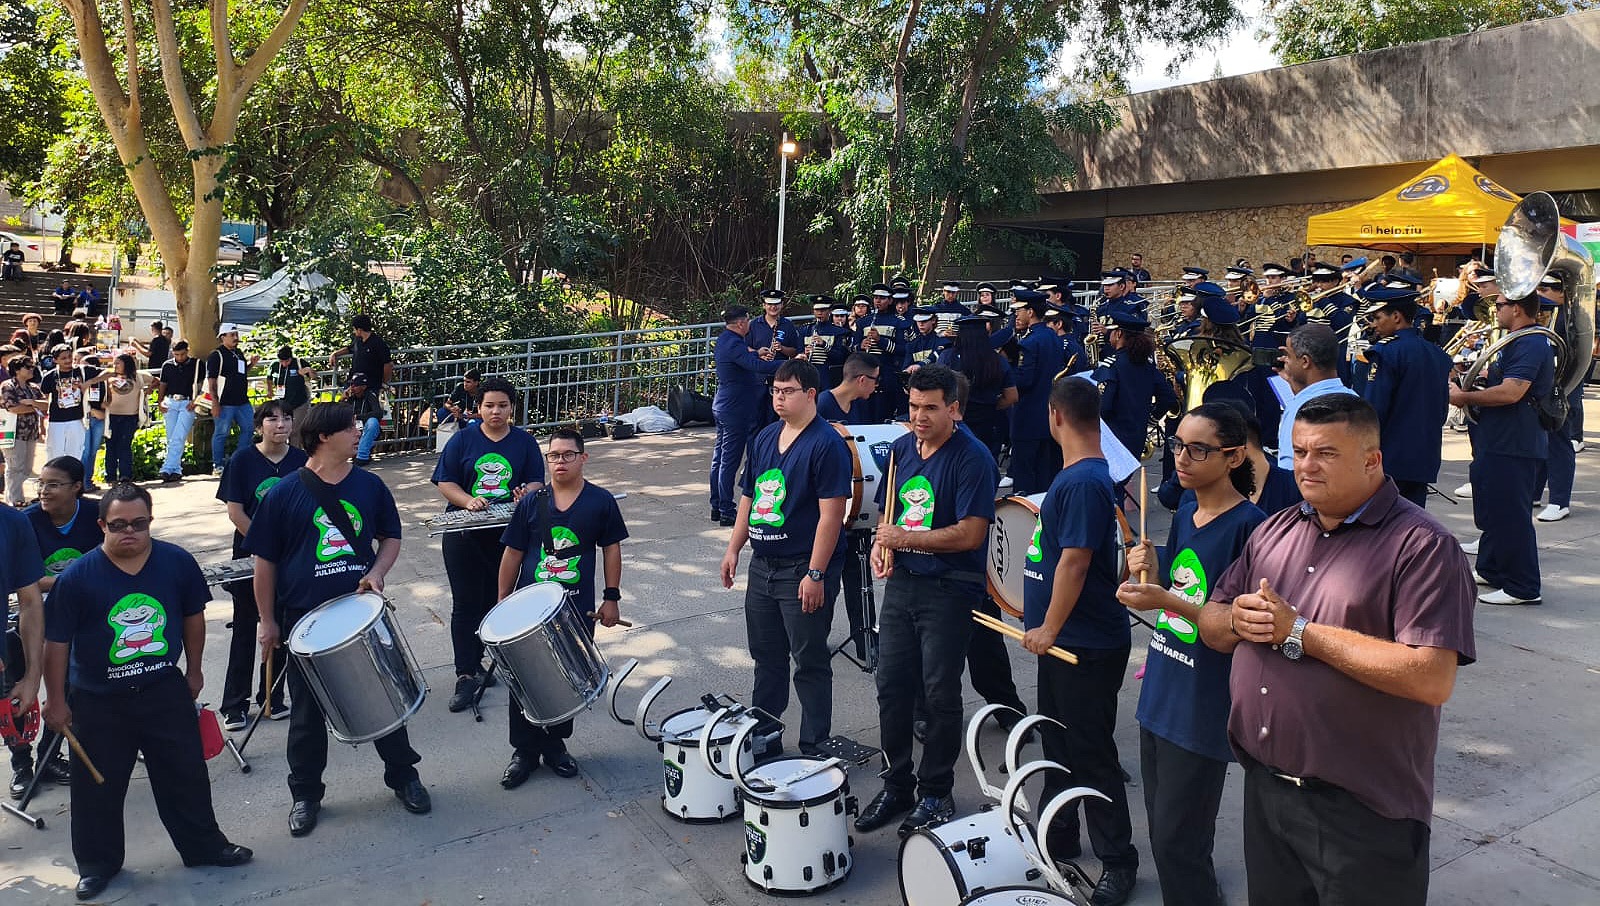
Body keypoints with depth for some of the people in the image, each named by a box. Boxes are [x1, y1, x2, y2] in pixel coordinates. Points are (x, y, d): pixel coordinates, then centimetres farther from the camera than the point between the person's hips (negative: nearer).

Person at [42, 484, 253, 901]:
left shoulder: (178, 562, -8)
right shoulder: (77, 577, -14)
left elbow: (193, 616, 6)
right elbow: (56, 642, -6)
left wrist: (194, 670, 11)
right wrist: (56, 701, -3)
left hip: (165, 691, 1)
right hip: (98, 702, -1)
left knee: (186, 776, 11)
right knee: (97, 789, 11)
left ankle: (205, 846, 29)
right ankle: (97, 865, 31)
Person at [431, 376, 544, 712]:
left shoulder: (525, 442, 3)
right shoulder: (463, 439, 0)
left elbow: (536, 482, 4)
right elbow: (445, 482, -2)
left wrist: (526, 493, -20)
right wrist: (468, 501, -20)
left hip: (507, 532, 2)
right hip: (464, 534, -1)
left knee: (497, 602, 11)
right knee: (466, 605, 0)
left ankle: (475, 663, 28)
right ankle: (467, 674, 7)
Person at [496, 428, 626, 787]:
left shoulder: (600, 501, -3)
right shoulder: (531, 502, -1)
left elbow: (611, 548, 4)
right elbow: (513, 553, 4)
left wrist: (611, 597, 3)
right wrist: (503, 600, 5)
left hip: (578, 609, 0)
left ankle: (555, 744, 32)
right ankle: (525, 751, 23)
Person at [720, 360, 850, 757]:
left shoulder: (827, 444, -14)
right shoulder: (765, 438, 10)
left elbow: (831, 514, -19)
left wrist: (816, 574, -21)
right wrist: (734, 548, 11)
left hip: (804, 571, -8)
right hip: (763, 566, 8)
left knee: (810, 662, 3)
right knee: (766, 657, 17)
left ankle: (814, 750, 15)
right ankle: (764, 737, 31)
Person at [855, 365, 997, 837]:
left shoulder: (972, 459, -14)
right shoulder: (901, 449, 8)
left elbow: (971, 533, -20)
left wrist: (906, 538, -18)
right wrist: (882, 544, -2)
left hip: (949, 590, -6)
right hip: (902, 583, 7)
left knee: (940, 693, 4)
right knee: (891, 685, 10)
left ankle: (935, 793, 21)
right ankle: (897, 785, 26)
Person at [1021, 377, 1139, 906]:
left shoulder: (1084, 483, -22)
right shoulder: (1076, 475, 9)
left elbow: (1075, 563, -25)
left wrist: (1048, 629, -18)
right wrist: (1044, 624, 20)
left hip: (1085, 644, -10)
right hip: (1063, 640, 10)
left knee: (1090, 755, 2)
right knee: (1058, 741, 20)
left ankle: (1118, 861, 17)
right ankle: (1057, 838, 35)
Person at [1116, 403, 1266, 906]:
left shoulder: (1249, 525, -15)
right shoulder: (1183, 515, 8)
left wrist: (1168, 600, -27)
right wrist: (1148, 570, -4)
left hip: (1205, 708, -8)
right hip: (1161, 695, 8)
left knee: (1176, 842, 0)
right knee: (1162, 830, 18)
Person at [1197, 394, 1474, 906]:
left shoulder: (1421, 545, -14)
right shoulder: (1274, 531, 7)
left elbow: (1433, 679, -24)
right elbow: (1210, 623, 12)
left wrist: (1301, 634, -21)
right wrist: (1237, 622, -12)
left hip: (1363, 811, -6)